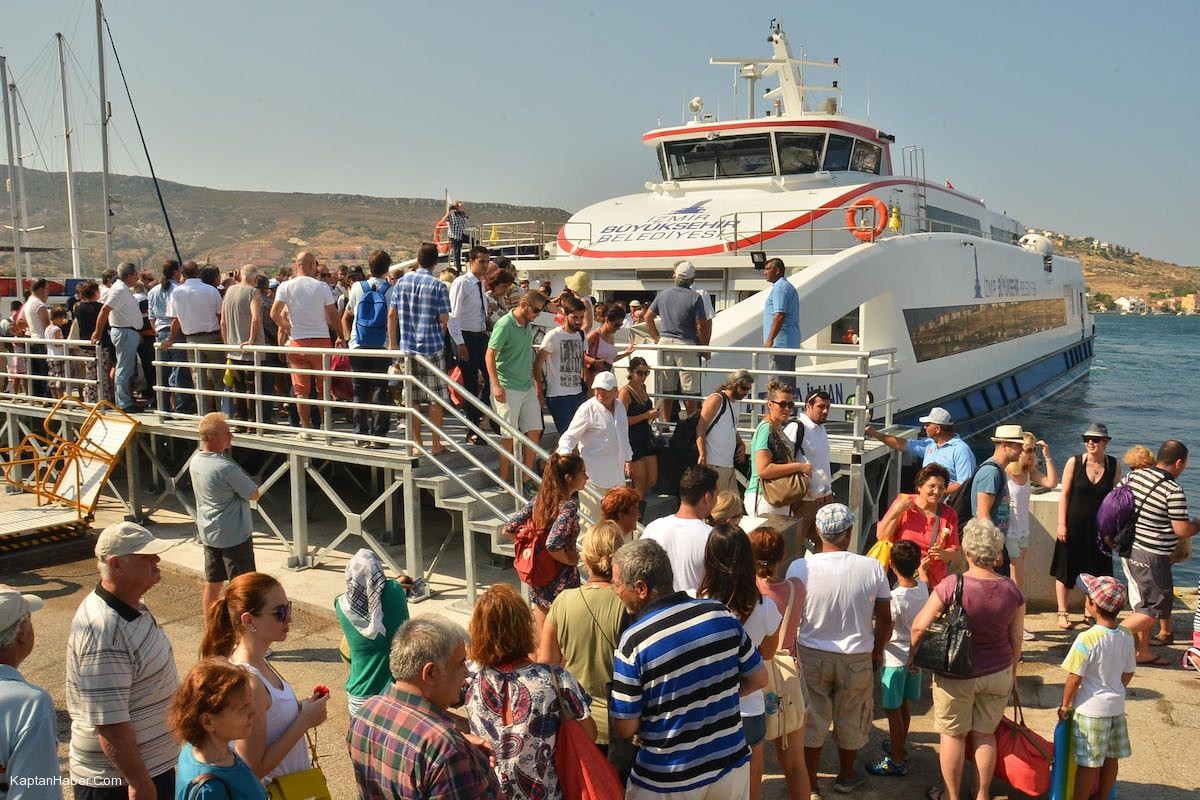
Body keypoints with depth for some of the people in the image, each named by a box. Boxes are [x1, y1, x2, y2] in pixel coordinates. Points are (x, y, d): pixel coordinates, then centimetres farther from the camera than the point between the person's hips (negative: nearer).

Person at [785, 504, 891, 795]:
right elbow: (885, 619, -5)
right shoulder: (872, 568, -15)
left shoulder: (799, 568, -17)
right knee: (850, 721, 21)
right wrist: (877, 651, 12)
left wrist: (792, 652, 9)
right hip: (857, 658, 1)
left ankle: (809, 784, 27)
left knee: (812, 721, 15)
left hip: (811, 656, -1)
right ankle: (846, 776, 41)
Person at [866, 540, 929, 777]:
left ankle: (897, 761, 14)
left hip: (895, 659, -7)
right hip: (915, 656, 7)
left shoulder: (895, 597, -27)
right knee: (904, 705, 23)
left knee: (893, 710, 5)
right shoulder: (923, 589, -6)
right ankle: (900, 745, 40)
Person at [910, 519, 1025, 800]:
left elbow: (919, 627, -17)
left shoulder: (950, 586, -22)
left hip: (956, 674, -3)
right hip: (998, 673, 3)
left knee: (953, 734, 14)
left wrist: (912, 656, 1)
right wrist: (1011, 673, 17)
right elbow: (1016, 638, 0)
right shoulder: (1012, 591, -11)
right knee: (985, 734, 20)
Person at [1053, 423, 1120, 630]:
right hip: (1074, 525, -2)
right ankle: (1063, 614, 18)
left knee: (1096, 573, 11)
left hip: (1099, 527, 2)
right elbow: (1064, 495, -5)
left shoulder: (1114, 466, -2)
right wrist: (1062, 524, -8)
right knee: (1066, 570, 6)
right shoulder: (1074, 462, -8)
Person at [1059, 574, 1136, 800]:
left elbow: (1074, 678, -18)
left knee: (1088, 762, 4)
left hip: (1090, 710, -6)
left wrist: (1065, 705, -4)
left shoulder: (1087, 639, -25)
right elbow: (1128, 674, 7)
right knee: (1110, 758, 19)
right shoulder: (1126, 636, -5)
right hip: (1116, 707, 7)